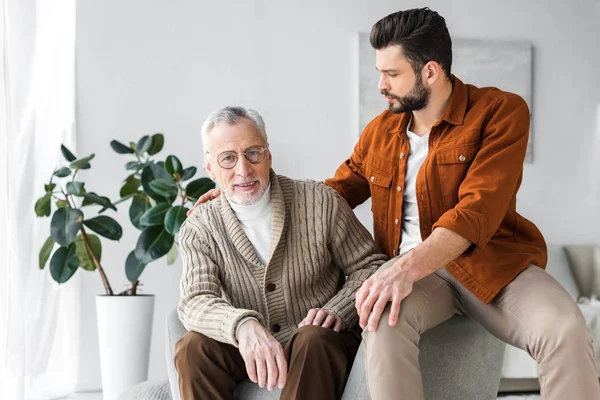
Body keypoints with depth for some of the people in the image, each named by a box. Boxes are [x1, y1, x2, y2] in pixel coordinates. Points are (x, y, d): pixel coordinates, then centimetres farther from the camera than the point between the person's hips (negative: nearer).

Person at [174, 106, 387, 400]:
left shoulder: (321, 202, -6)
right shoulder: (198, 229, -2)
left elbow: (370, 267, 0)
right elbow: (196, 302, -16)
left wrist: (337, 311, -21)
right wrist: (243, 325, -39)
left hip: (321, 343, -1)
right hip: (248, 352, 2)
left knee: (314, 339, -35)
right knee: (193, 348, -26)